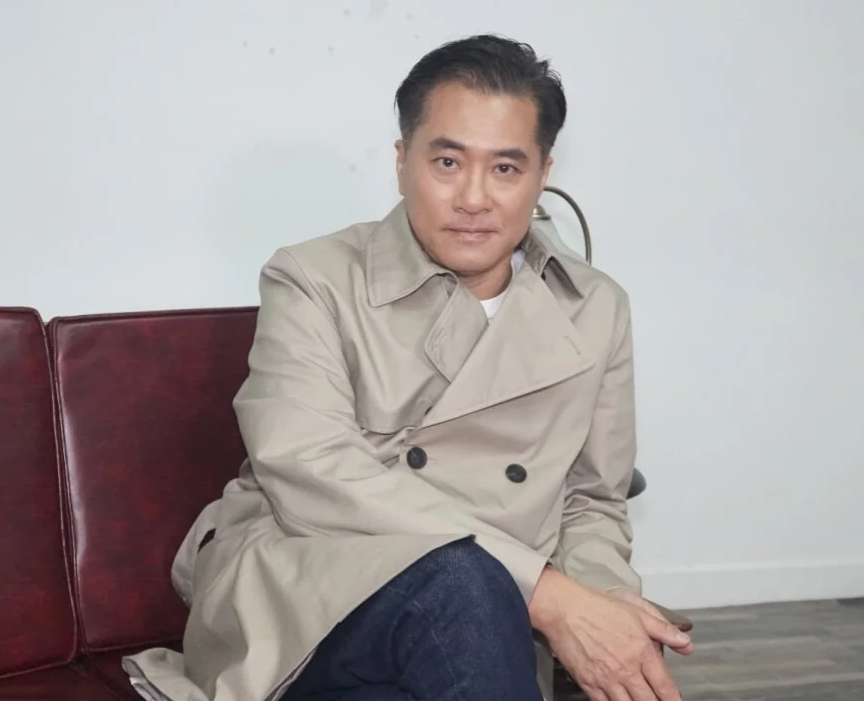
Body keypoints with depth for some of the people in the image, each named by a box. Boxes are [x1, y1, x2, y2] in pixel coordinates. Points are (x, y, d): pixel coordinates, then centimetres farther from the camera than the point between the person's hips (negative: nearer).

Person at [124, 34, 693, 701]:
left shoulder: (597, 312, 11)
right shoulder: (314, 281, -1)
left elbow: (592, 503, 18)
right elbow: (310, 471, -17)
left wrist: (596, 608, -8)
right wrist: (545, 593, -24)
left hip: (479, 625, 3)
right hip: (286, 592, -3)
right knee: (460, 587, -34)